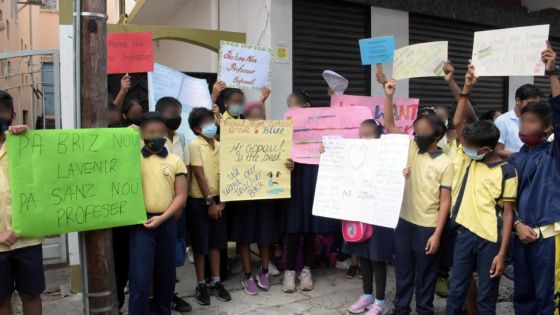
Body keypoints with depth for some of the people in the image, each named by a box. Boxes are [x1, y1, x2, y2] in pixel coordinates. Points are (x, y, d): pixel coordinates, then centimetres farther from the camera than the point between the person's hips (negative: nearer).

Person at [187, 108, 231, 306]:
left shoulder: (218, 145, 6)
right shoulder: (195, 145, -12)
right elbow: (199, 175, -15)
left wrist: (221, 201, -1)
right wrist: (209, 202, -15)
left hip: (217, 200, 5)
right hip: (199, 201, -5)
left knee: (216, 242, 12)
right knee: (200, 245, 4)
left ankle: (216, 282, 23)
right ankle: (201, 285, 17)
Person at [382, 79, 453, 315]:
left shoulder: (445, 163, -9)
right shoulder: (411, 149, 3)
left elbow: (445, 202, -10)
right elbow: (389, 126, -2)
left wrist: (437, 234, -13)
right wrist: (389, 95, -13)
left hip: (428, 227, -4)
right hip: (404, 222, 4)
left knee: (425, 276, 11)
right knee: (403, 272, 16)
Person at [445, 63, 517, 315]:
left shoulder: (506, 173, -9)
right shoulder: (467, 159, 3)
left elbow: (508, 213, -8)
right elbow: (458, 123, -3)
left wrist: (502, 253, -11)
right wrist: (466, 89, -11)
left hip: (490, 239, -4)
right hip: (465, 233, 4)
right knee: (456, 292, 13)